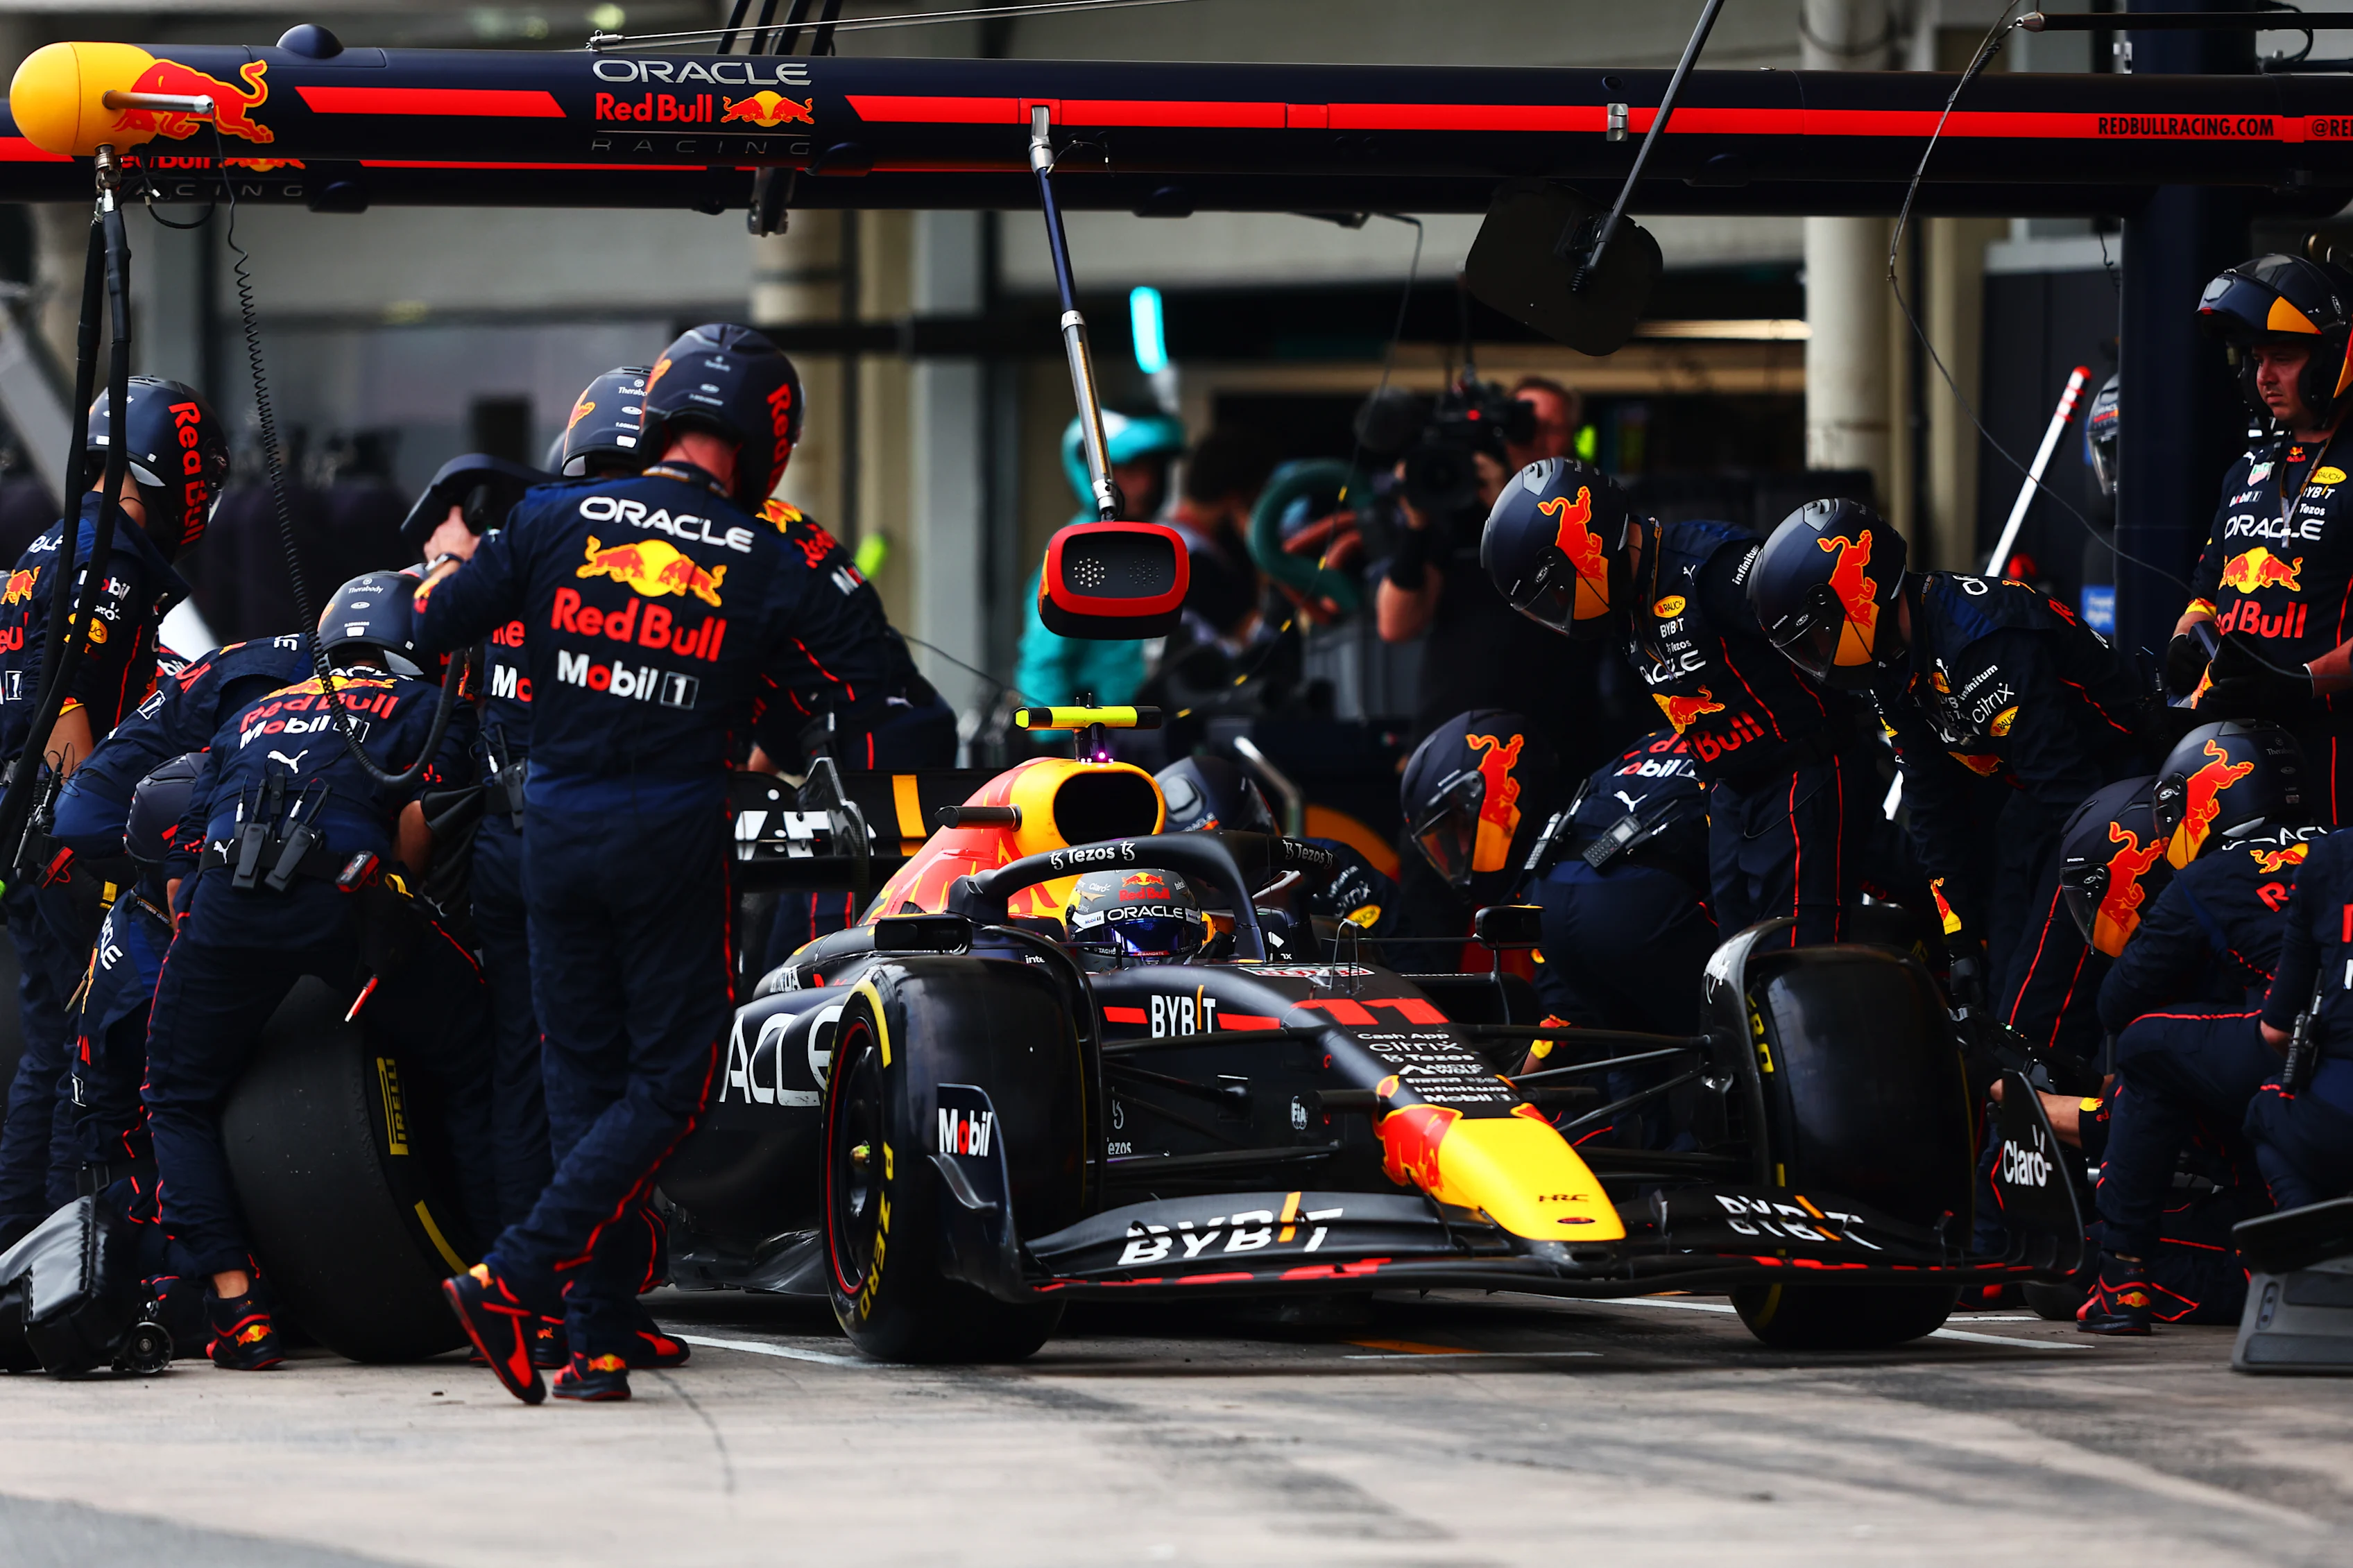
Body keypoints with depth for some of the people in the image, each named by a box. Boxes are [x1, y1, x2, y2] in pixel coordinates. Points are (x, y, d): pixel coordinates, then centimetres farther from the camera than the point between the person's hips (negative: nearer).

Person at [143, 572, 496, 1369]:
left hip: (223, 910, 3)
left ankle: (235, 1303, 5)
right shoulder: (430, 707, 22)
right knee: (478, 1076, 12)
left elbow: (180, 866, 29)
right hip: (343, 889, -3)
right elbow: (422, 815, 2)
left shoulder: (252, 718, 35)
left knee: (179, 1102, 21)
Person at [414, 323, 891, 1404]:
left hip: (555, 828, 3)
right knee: (668, 1082, 4)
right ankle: (516, 1276, -14)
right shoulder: (769, 564, -3)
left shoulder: (557, 520, 0)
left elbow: (437, 622, 3)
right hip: (669, 837, -3)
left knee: (585, 1076, 12)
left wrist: (452, 560, 25)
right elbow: (859, 689, 2)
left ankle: (599, 1344, 8)